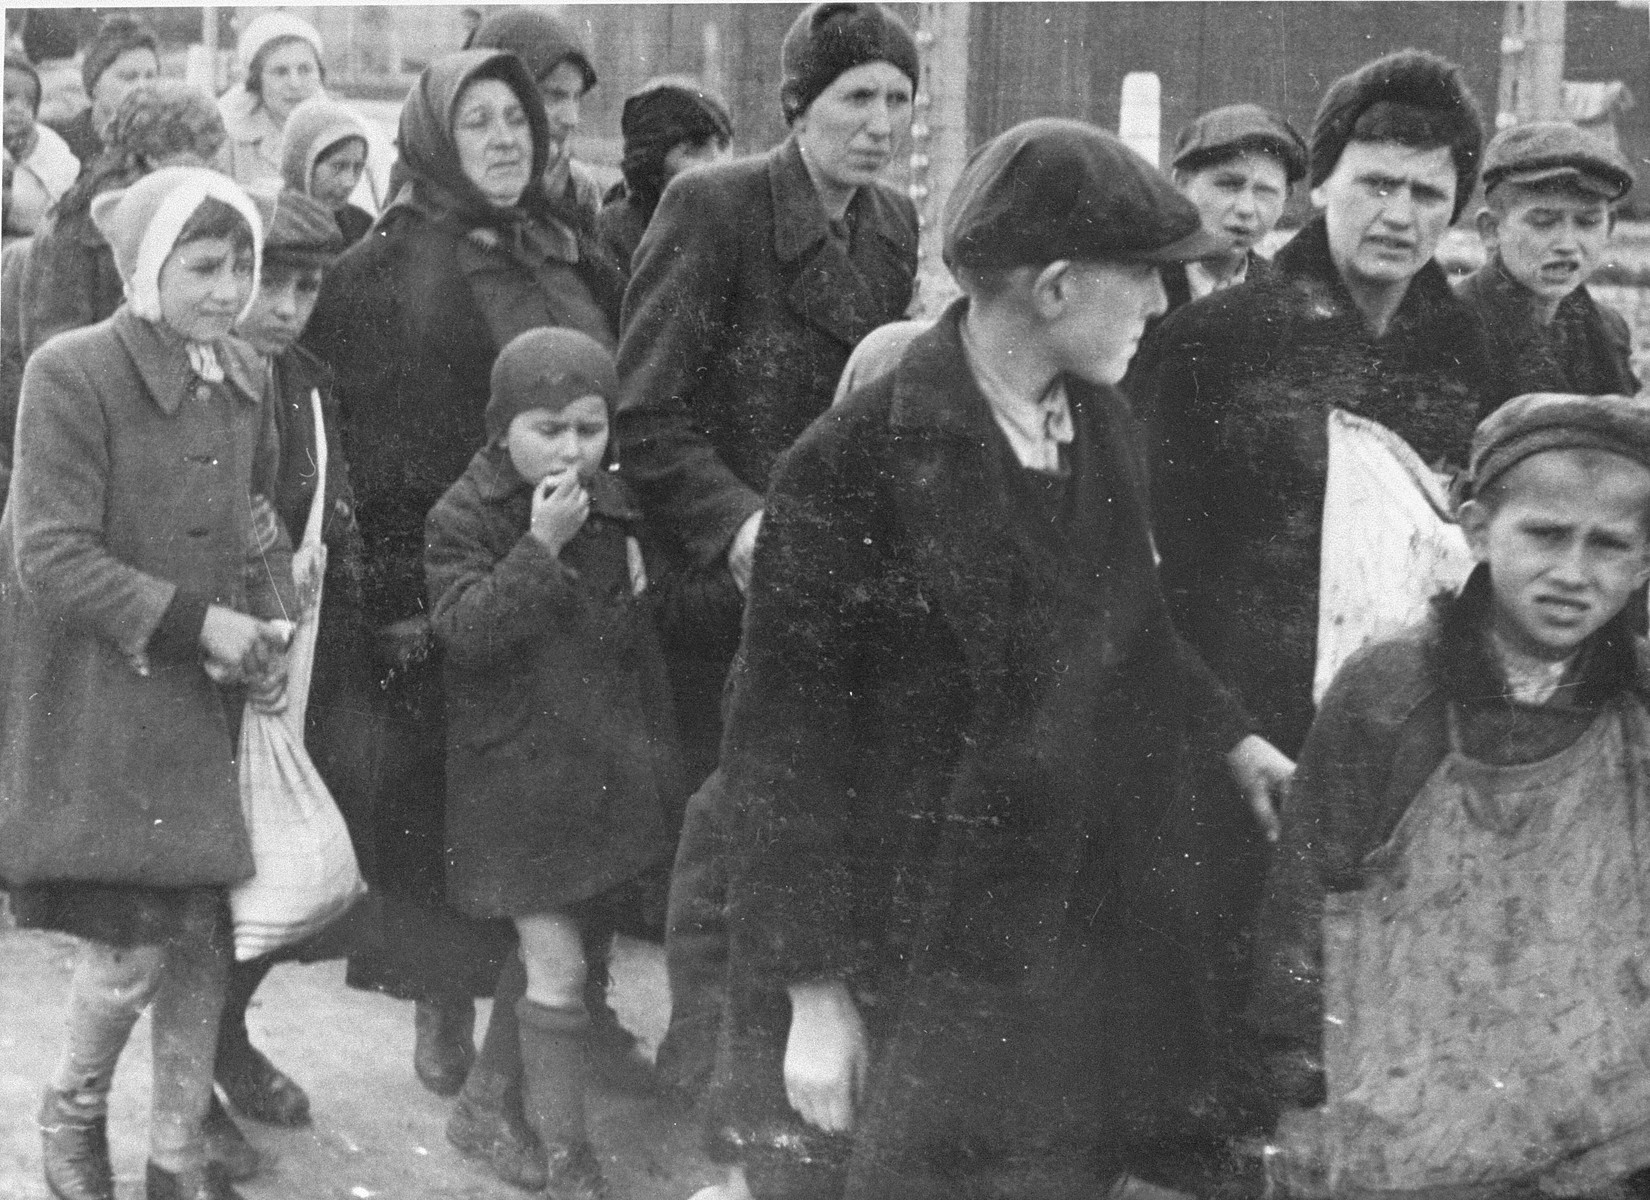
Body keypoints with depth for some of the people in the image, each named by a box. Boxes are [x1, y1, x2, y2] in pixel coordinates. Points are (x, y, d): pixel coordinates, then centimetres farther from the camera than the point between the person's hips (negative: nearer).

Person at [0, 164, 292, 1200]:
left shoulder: (244, 378, 6)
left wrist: (271, 629, -1)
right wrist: (195, 621, -21)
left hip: (210, 696, 6)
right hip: (101, 696, -6)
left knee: (203, 929, 8)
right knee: (135, 935, -8)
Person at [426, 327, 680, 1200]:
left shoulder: (611, 507, 7)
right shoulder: (462, 517, -8)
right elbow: (465, 630, -21)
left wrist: (660, 753, 16)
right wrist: (541, 548, -26)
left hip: (609, 765, 5)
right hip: (517, 775, -5)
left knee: (579, 946, 14)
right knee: (555, 969, -7)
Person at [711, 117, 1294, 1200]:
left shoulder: (1106, 427, 4)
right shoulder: (853, 464, -17)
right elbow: (784, 739, -15)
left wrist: (1232, 734, 13)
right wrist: (814, 992, -15)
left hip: (1079, 950, 6)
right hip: (901, 987, -6)